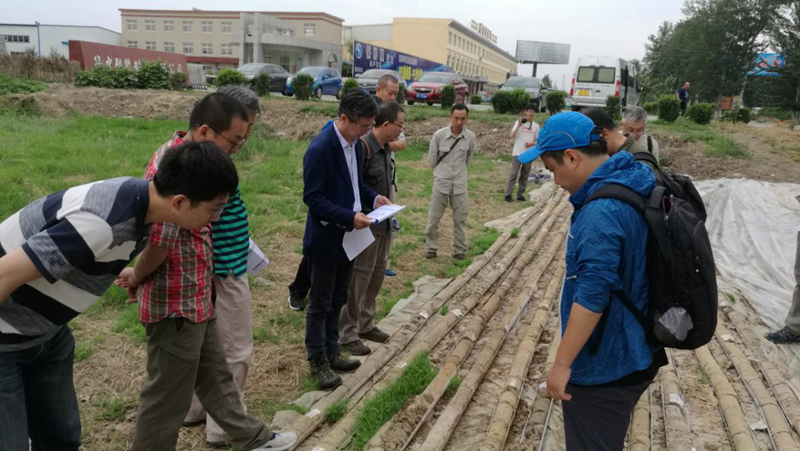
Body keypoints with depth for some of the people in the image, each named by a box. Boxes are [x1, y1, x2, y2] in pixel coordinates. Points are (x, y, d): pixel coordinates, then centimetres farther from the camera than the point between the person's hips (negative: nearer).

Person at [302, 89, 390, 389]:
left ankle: (331, 352, 34)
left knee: (337, 301, 19)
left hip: (347, 237, 8)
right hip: (325, 239, -8)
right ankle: (317, 361, 21)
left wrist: (373, 198, -1)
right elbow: (312, 197, -21)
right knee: (320, 304, 7)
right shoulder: (320, 149, -21)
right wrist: (349, 217, -28)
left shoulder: (356, 145, 4)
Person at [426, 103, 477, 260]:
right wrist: (443, 172, 10)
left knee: (460, 219, 9)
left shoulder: (470, 137, -6)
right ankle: (431, 248, 24)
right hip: (441, 183, -1)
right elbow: (432, 160, 0)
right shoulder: (439, 135, -12)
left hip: (460, 184, 1)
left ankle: (459, 250, 23)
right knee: (433, 218, 8)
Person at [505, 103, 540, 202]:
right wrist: (519, 125, -19)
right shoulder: (518, 122, 0)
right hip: (517, 153, -3)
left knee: (525, 175, 7)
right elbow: (512, 136, -10)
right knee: (514, 174, -5)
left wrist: (533, 143, -11)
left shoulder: (536, 126, 8)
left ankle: (520, 195, 15)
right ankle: (508, 194, -2)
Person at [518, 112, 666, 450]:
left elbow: (592, 295, -30)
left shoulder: (601, 211, -28)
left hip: (603, 366, -10)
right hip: (632, 354, 10)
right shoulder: (633, 187, 4)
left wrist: (562, 363, -22)